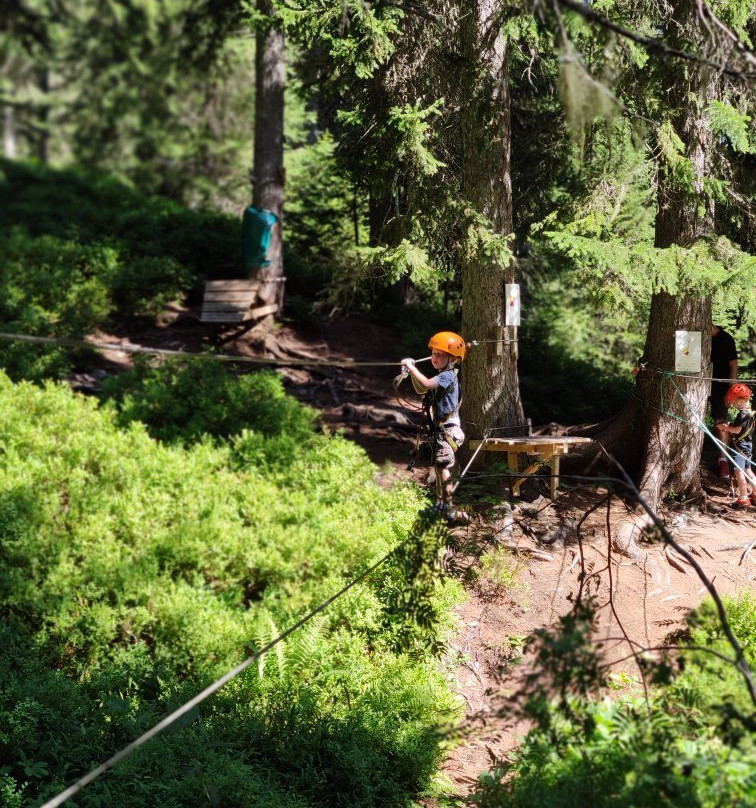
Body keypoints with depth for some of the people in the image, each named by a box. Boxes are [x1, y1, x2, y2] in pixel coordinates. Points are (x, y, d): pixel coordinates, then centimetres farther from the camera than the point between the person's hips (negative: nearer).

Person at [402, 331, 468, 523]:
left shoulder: (448, 376, -17)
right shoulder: (443, 376, 14)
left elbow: (426, 384, -33)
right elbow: (421, 390, 22)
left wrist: (411, 368, -26)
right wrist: (413, 372, 7)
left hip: (448, 429, -10)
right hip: (440, 429, 10)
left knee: (442, 466, -13)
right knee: (440, 466, 19)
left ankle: (448, 509, -13)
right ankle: (441, 502, 31)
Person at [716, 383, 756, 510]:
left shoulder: (743, 414, -20)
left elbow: (737, 430, -25)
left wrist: (726, 427, -10)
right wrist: (728, 429, 7)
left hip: (740, 446, -10)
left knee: (739, 471, -8)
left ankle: (743, 500, -9)